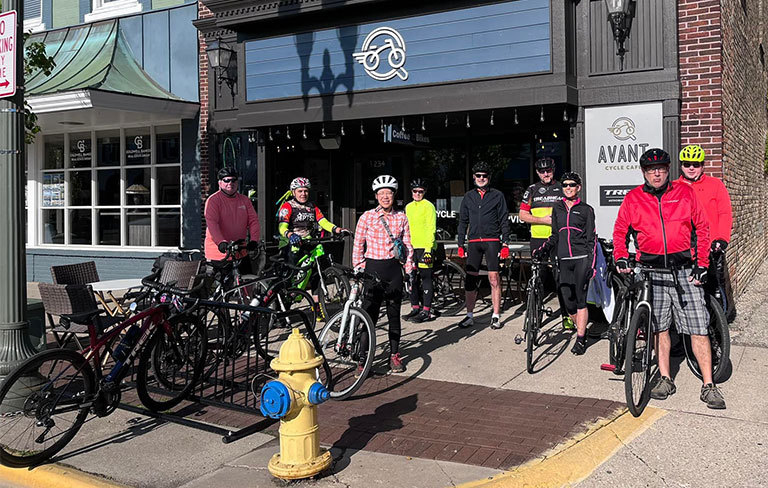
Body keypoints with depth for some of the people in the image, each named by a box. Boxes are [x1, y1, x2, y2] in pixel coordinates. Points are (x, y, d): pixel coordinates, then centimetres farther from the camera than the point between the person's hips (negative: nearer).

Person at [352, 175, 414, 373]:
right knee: (370, 315, -4)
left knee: (394, 314, 9)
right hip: (373, 269, -2)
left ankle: (394, 355, 21)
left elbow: (408, 246, 9)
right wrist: (358, 272, -1)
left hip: (394, 270, 2)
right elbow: (358, 246, 2)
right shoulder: (367, 217, -2)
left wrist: (410, 271, 5)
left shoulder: (401, 218, 5)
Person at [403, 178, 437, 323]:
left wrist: (428, 249, -18)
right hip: (411, 246, 7)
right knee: (412, 279, 9)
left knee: (425, 278, -5)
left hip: (425, 246, -7)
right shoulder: (408, 207, 16)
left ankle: (426, 310, -2)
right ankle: (415, 308, 17)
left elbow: (431, 229, -10)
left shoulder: (428, 206, -5)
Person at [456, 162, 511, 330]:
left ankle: (496, 316, 1)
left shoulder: (497, 195, 5)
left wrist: (505, 244, -4)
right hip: (474, 242, 3)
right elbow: (463, 221, 16)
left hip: (492, 241, -3)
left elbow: (504, 221, 4)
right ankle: (470, 316, 8)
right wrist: (460, 245, 9)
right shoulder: (468, 196, 14)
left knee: (494, 278, -6)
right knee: (470, 279, 0)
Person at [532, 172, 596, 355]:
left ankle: (580, 339, 0)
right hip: (564, 260, 4)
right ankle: (581, 329, 23)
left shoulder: (586, 210, 4)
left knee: (580, 300, -6)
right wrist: (542, 249, 3)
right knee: (568, 302, 1)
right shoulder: (557, 208, 15)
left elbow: (592, 239, 2)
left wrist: (591, 265, -7)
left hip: (582, 259, -3)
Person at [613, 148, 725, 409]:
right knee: (659, 327, 7)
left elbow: (702, 228, 7)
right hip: (651, 270, 1)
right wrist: (621, 257, -3)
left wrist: (702, 265, 1)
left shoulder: (685, 192, 3)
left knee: (698, 327, -4)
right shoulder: (632, 198, 4)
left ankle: (708, 385, 3)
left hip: (684, 269, -1)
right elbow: (620, 231, 14)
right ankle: (665, 379, 20)